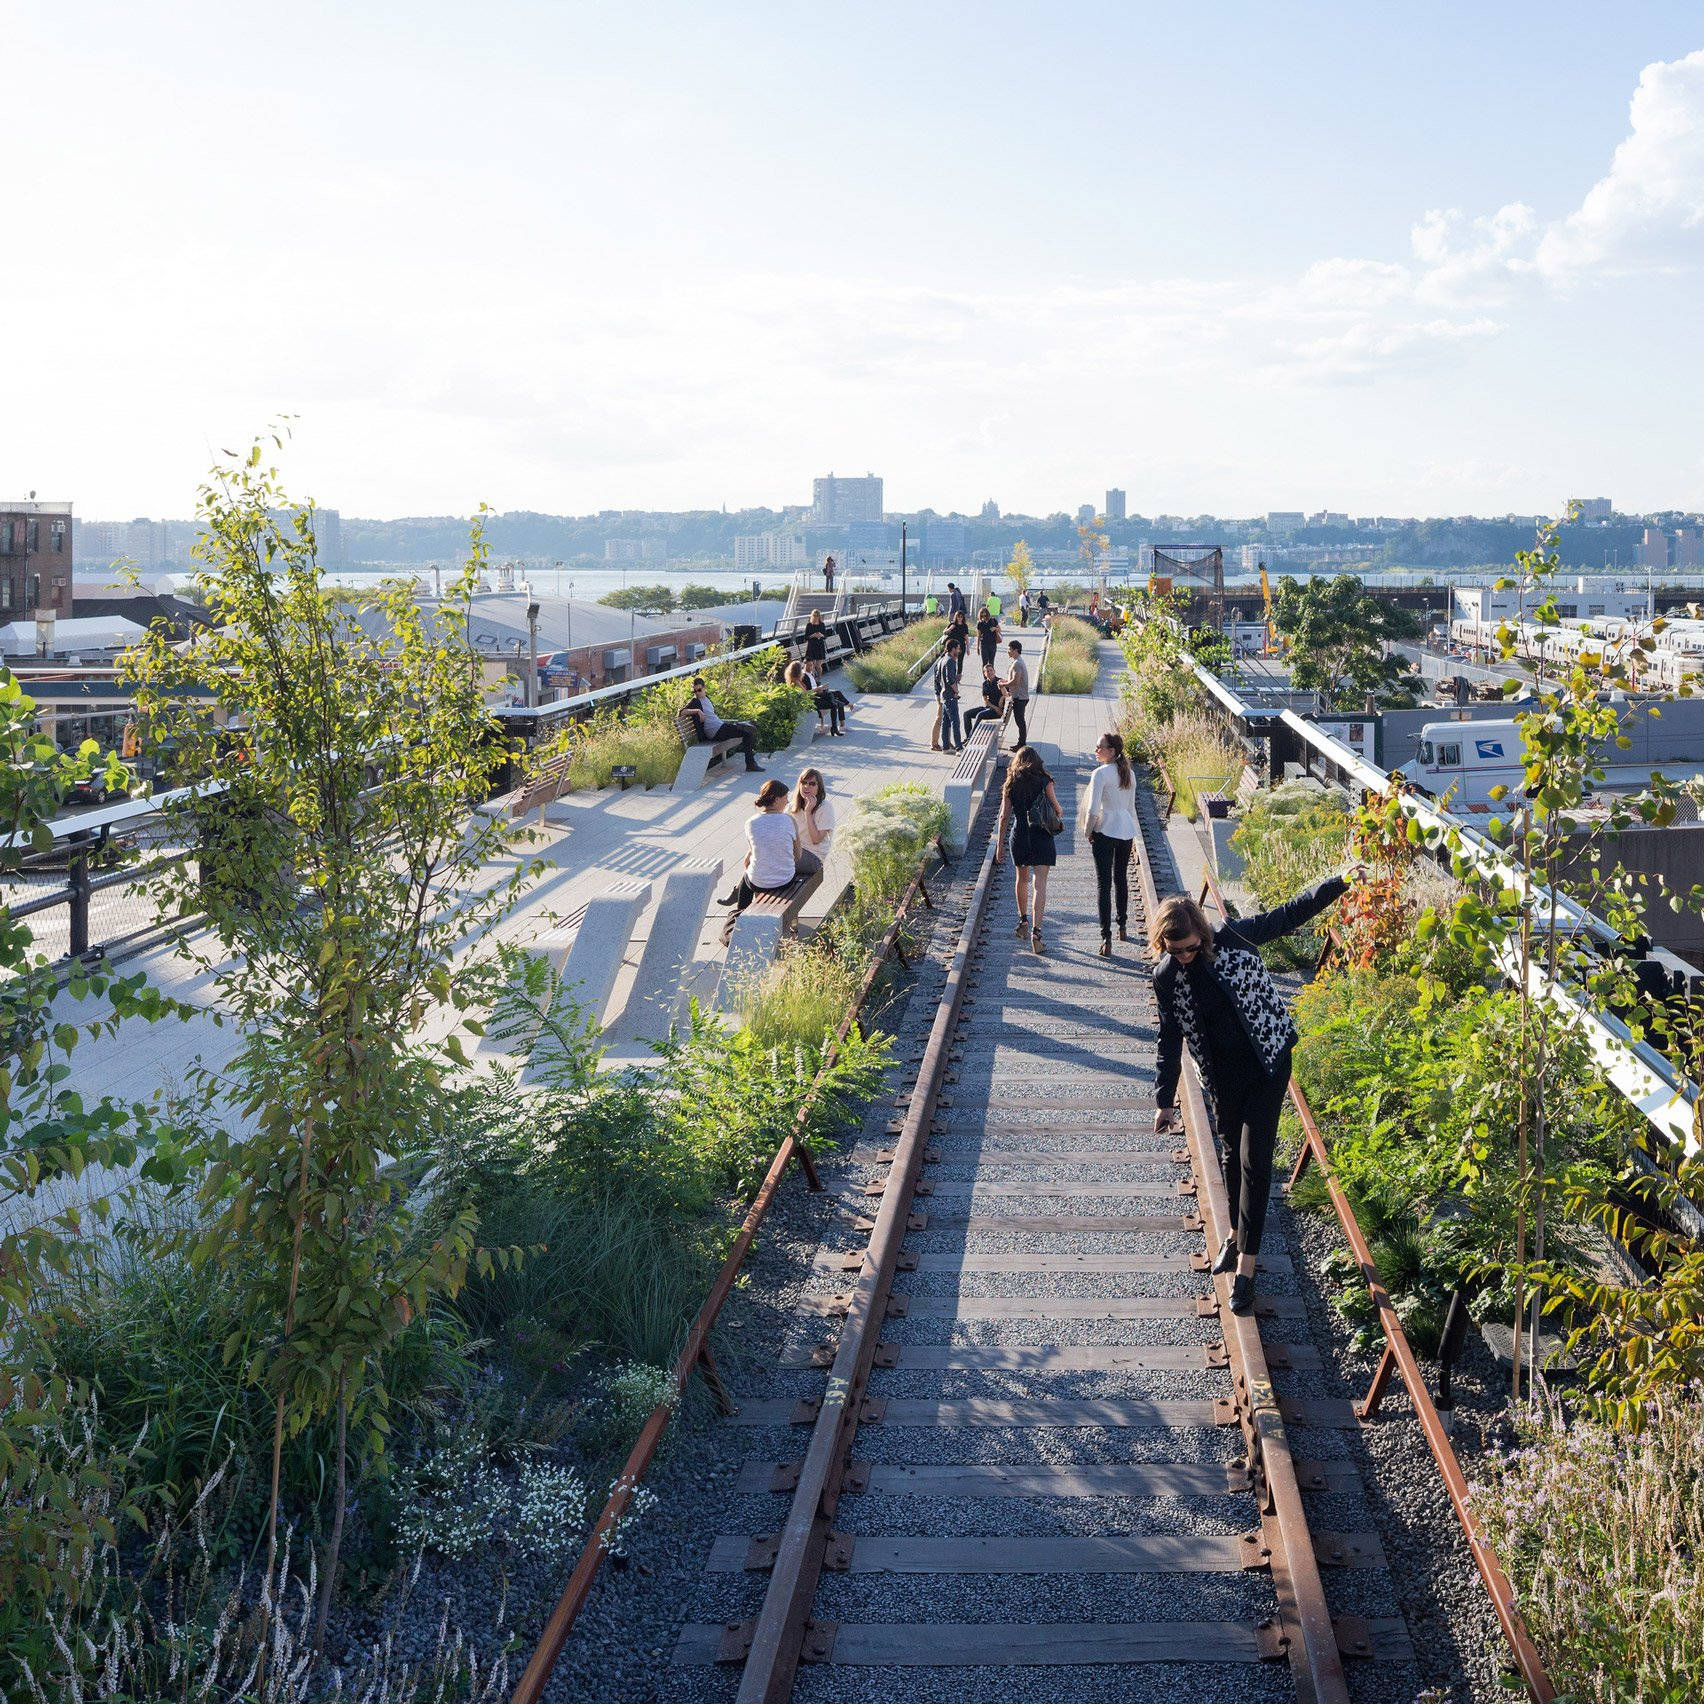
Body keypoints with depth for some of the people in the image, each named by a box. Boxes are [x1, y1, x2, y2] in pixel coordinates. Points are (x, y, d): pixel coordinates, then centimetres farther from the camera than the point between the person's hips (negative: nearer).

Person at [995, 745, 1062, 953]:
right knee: (1039, 884, -6)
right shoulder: (1044, 781, -5)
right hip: (1041, 836, -3)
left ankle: (1023, 920, 36)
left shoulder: (1011, 784, 2)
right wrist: (1055, 820, 20)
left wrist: (1000, 845, 5)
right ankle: (1036, 930, -18)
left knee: (1022, 878, 24)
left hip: (1019, 837, 3)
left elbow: (1004, 816, 2)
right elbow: (1057, 809, -4)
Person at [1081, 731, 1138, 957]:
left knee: (1104, 883, -5)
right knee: (1121, 879, 21)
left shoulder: (1101, 773, -14)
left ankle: (1106, 938, -13)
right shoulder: (1129, 773, 7)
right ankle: (1122, 927, 33)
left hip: (1105, 831, -6)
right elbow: (1131, 807, 14)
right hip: (1126, 831, 6)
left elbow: (1093, 809, -17)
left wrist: (1088, 832, -3)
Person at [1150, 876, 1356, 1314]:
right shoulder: (1166, 977, -7)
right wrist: (1165, 1099, 6)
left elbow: (1289, 915, -5)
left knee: (1254, 1158, -6)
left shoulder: (1234, 938, -15)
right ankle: (1237, 1233, 39)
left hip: (1267, 1061, -3)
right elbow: (1170, 1038, 3)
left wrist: (1340, 883, -10)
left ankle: (1246, 1264, -4)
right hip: (1222, 1075, 3)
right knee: (1234, 1154, 16)